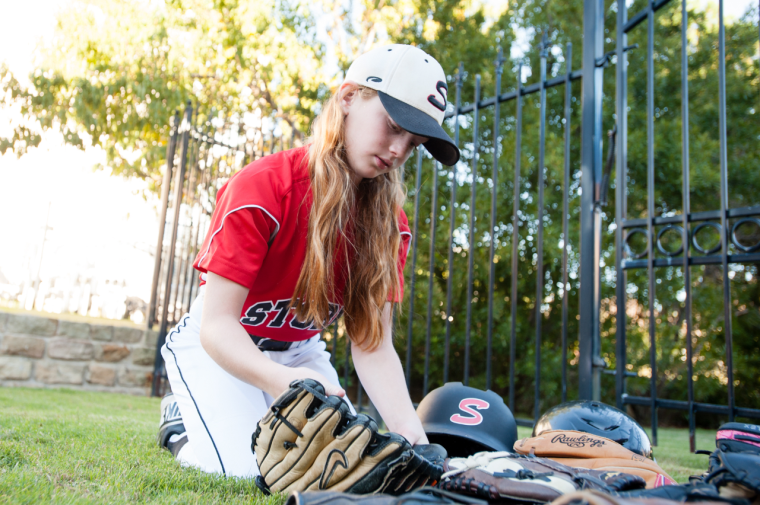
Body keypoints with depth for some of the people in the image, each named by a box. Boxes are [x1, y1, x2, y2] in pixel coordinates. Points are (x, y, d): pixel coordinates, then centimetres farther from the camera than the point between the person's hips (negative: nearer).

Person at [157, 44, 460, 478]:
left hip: (300, 352, 5)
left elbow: (373, 343, -16)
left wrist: (409, 429, -33)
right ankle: (183, 423, 11)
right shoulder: (261, 189, -27)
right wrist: (283, 381, -49)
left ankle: (267, 422, 19)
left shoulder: (390, 224, -12)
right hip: (221, 347, -4)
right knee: (249, 469, -21)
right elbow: (217, 324, -29)